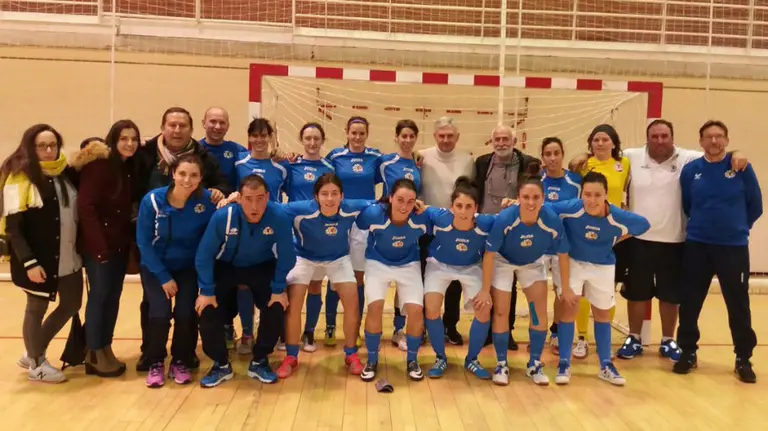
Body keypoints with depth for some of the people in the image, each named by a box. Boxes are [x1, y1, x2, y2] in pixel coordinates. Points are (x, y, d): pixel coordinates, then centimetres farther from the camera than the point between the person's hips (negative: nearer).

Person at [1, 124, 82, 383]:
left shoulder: (66, 173, 5)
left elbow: (79, 210, 11)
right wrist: (28, 262, -18)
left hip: (68, 257, 7)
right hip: (38, 259, -7)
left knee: (71, 305, 16)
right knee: (37, 308, 10)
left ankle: (34, 353, 36)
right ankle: (36, 364, 30)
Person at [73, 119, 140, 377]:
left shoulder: (131, 167, 8)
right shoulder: (99, 164, -12)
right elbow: (85, 206, -16)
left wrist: (131, 240, -1)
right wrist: (98, 244, -18)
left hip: (121, 244, 6)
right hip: (99, 244, -6)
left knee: (114, 297, 11)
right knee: (99, 295, 0)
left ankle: (106, 349, 24)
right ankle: (94, 354, 13)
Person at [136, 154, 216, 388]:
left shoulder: (206, 201, -19)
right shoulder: (152, 200, -20)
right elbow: (144, 242, -13)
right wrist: (164, 276, -13)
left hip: (189, 267, 1)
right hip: (155, 267, -1)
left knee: (186, 314, -14)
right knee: (160, 314, -16)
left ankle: (179, 363, 13)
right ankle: (156, 364, 9)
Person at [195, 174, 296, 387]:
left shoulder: (279, 216, -32)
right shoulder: (222, 216, -31)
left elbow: (286, 256, -19)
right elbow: (204, 255, -19)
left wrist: (279, 289, -17)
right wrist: (207, 291, -18)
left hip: (262, 268, 0)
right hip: (225, 267, 0)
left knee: (277, 307, -17)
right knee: (208, 308, -15)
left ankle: (259, 362, 7)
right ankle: (221, 365, 9)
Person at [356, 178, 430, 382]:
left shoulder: (421, 217, -28)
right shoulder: (373, 214, -29)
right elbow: (357, 227, -9)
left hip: (409, 265, 1)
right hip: (378, 263, -1)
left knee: (416, 310, -14)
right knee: (375, 306, -19)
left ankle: (412, 360, 12)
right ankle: (372, 360, 5)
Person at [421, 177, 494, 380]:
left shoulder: (486, 223, -33)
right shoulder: (439, 217, -33)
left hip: (471, 268, 1)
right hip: (439, 265, -1)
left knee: (484, 311, -9)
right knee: (432, 309, -16)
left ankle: (472, 360, 17)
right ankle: (440, 358, 10)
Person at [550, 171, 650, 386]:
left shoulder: (618, 217, -25)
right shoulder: (571, 208, -31)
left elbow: (644, 224, -5)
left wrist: (616, 240, -3)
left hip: (603, 266, 2)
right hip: (573, 262, -2)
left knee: (602, 314, 13)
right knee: (569, 309, -8)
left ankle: (606, 365, 28)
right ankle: (564, 363, 8)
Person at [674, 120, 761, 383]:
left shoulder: (742, 168, -4)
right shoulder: (690, 170, 1)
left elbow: (755, 205, 3)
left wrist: (737, 226, 9)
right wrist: (704, 224, 12)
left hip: (734, 247, -1)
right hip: (697, 246, 2)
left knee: (738, 305, 4)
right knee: (689, 303, 5)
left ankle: (743, 359, 19)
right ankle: (688, 353, 20)